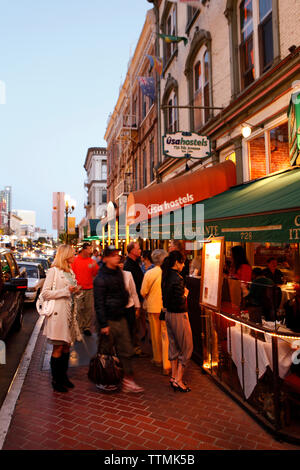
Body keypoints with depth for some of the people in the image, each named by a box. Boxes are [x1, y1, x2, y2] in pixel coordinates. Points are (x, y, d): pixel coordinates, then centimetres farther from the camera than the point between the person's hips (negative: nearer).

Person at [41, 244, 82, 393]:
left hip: (69, 312, 7)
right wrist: (65, 291, -18)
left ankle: (63, 376, 26)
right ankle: (56, 381, 13)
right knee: (58, 348, 0)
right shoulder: (54, 271, -9)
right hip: (58, 313, -7)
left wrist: (75, 291, 3)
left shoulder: (70, 271, 15)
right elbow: (45, 293, -13)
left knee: (66, 346, 13)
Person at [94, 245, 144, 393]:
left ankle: (128, 379, 18)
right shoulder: (101, 278, -15)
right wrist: (103, 325, -17)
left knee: (126, 350, 9)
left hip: (121, 318, 7)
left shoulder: (119, 272, 8)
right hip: (109, 320, -7)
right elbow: (99, 303, -16)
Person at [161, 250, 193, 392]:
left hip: (169, 314, 9)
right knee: (187, 347, 6)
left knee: (174, 346, 18)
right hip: (179, 316, -9)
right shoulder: (177, 278, -23)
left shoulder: (166, 276, 5)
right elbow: (179, 302, -24)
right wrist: (185, 294, -6)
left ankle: (174, 377, 28)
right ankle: (178, 380, 10)